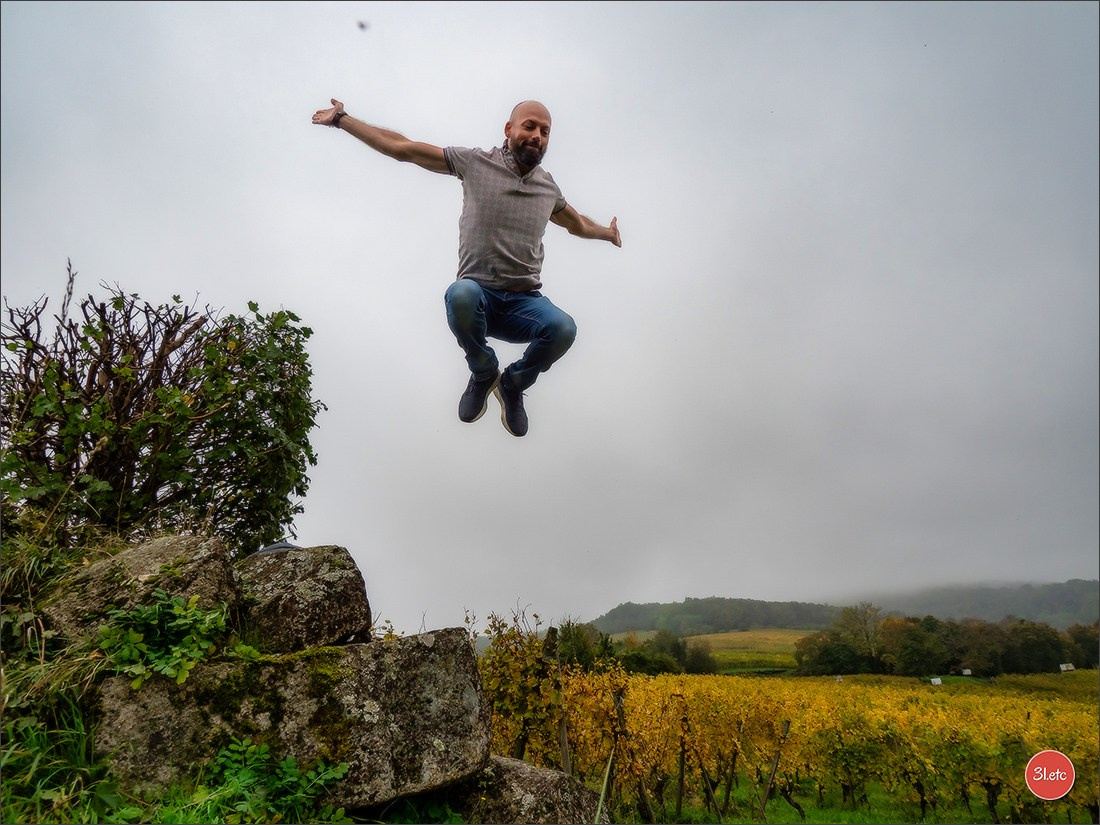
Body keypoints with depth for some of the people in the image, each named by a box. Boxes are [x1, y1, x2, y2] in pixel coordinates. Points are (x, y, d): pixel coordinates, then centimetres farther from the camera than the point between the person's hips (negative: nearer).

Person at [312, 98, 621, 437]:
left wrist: (608, 233, 52)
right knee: (460, 293, -40)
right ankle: (484, 374, -5)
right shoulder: (475, 162, 4)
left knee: (564, 328, -32)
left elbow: (577, 223, 38)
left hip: (525, 304, 2)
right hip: (477, 298, -2)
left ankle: (513, 384, 5)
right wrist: (341, 119, 7)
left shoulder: (548, 186, 15)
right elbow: (401, 147, 7)